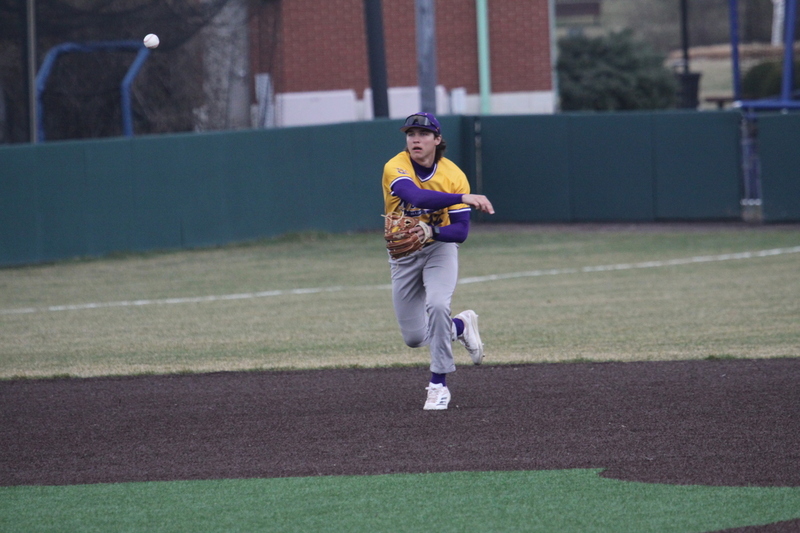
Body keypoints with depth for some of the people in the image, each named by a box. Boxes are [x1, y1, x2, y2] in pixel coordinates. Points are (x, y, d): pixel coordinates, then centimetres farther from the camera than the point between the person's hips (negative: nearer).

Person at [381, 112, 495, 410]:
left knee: (437, 305, -28)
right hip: (403, 255, 1)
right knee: (414, 338, 4)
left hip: (440, 248, -1)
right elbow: (417, 197, -42)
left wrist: (431, 231, -38)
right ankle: (461, 326, 36)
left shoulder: (453, 176, -16)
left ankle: (438, 385, -15)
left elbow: (461, 231, -18)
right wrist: (465, 199, -51)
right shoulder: (396, 168, -22)